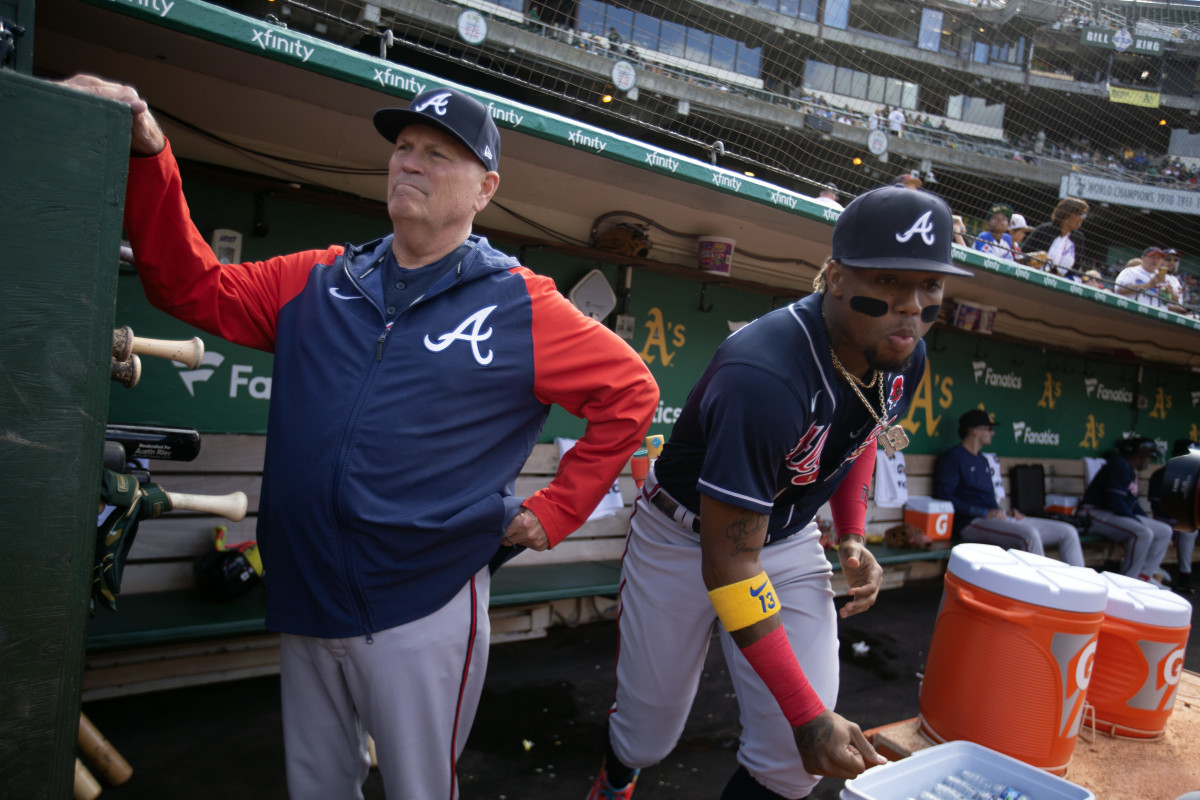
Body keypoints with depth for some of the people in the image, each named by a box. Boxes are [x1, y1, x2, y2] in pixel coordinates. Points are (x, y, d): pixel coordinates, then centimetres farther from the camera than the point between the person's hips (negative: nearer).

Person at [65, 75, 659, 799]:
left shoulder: (522, 305, -7)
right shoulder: (319, 282, 6)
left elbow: (631, 393, -4)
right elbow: (194, 286, 6)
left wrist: (553, 513, -6)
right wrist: (148, 155, -5)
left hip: (425, 608, -4)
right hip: (304, 601, 5)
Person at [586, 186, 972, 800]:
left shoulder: (904, 358, -11)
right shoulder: (764, 378, -37)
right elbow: (728, 559, -32)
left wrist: (853, 539, 0)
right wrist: (807, 711, -31)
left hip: (788, 539, 6)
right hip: (686, 539, -5)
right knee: (647, 736, 9)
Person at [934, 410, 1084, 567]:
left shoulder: (982, 460, 25)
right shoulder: (952, 457, -4)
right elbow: (944, 497, -14)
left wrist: (1006, 513, 8)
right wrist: (985, 513, -18)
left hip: (995, 518, 9)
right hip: (972, 523, -9)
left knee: (1068, 532, 0)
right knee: (1029, 534, -35)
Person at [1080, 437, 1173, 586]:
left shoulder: (1130, 470, 18)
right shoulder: (1120, 465, -15)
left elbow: (1132, 502, 24)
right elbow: (1115, 502, -23)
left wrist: (1147, 521, 10)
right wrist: (1141, 523, -15)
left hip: (1118, 515, 11)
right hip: (1096, 514, -11)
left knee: (1165, 531, 6)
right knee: (1143, 533, -32)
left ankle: (1144, 576, 1)